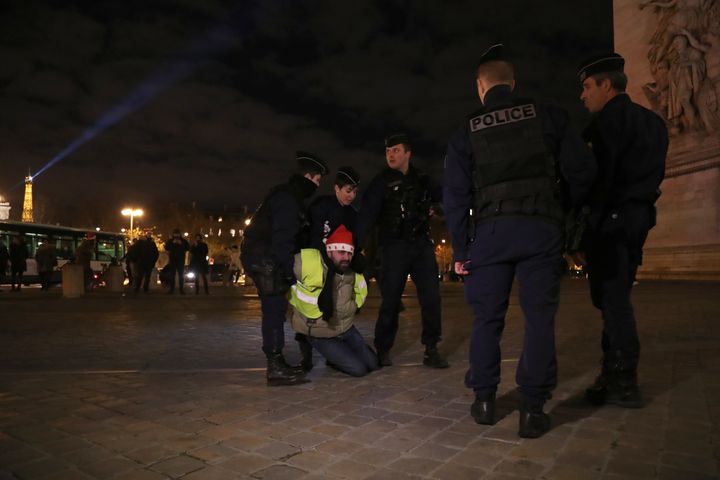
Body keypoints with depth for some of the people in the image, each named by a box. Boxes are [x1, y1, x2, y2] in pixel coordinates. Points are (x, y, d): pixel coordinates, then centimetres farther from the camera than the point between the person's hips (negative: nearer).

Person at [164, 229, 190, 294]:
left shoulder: (183, 241, 7)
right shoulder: (170, 240, 9)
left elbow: (188, 247, -3)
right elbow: (166, 247, -5)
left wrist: (181, 244, -14)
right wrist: (172, 243, -15)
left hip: (181, 260, 0)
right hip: (172, 260, 0)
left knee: (181, 275, -2)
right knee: (172, 275, -1)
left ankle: (182, 289, -1)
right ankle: (171, 289, 1)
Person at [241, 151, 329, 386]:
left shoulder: (290, 195, 19)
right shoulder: (287, 198, -15)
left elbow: (294, 235, 20)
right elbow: (282, 237, -22)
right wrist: (289, 270, -21)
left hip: (266, 258, 10)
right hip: (263, 258, -10)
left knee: (275, 309, 11)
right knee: (275, 308, -11)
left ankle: (277, 363, 17)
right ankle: (275, 367, -8)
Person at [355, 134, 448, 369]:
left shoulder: (421, 179, 11)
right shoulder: (381, 182, -1)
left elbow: (441, 196, 27)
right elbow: (367, 215, -12)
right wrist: (355, 244, -25)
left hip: (422, 244, 4)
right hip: (395, 247, -3)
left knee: (431, 298, -1)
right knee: (390, 300, -2)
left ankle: (431, 350, 9)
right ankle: (382, 350, 13)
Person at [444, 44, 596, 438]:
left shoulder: (466, 132, 8)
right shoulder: (548, 116, 7)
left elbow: (456, 196, 4)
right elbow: (582, 170, 2)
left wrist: (460, 250, 6)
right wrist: (566, 209, 18)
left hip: (491, 230, 1)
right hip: (541, 227, 0)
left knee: (487, 317, 9)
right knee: (539, 317, 4)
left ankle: (484, 400, 15)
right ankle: (532, 408, 5)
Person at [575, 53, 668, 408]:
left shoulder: (607, 119, -7)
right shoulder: (653, 122, 20)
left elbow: (599, 179, -16)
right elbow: (649, 175, 17)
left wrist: (581, 235, -17)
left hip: (611, 219, -9)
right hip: (639, 218, 9)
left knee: (612, 299, -5)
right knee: (616, 297, 12)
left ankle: (625, 384, 0)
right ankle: (613, 374, 16)